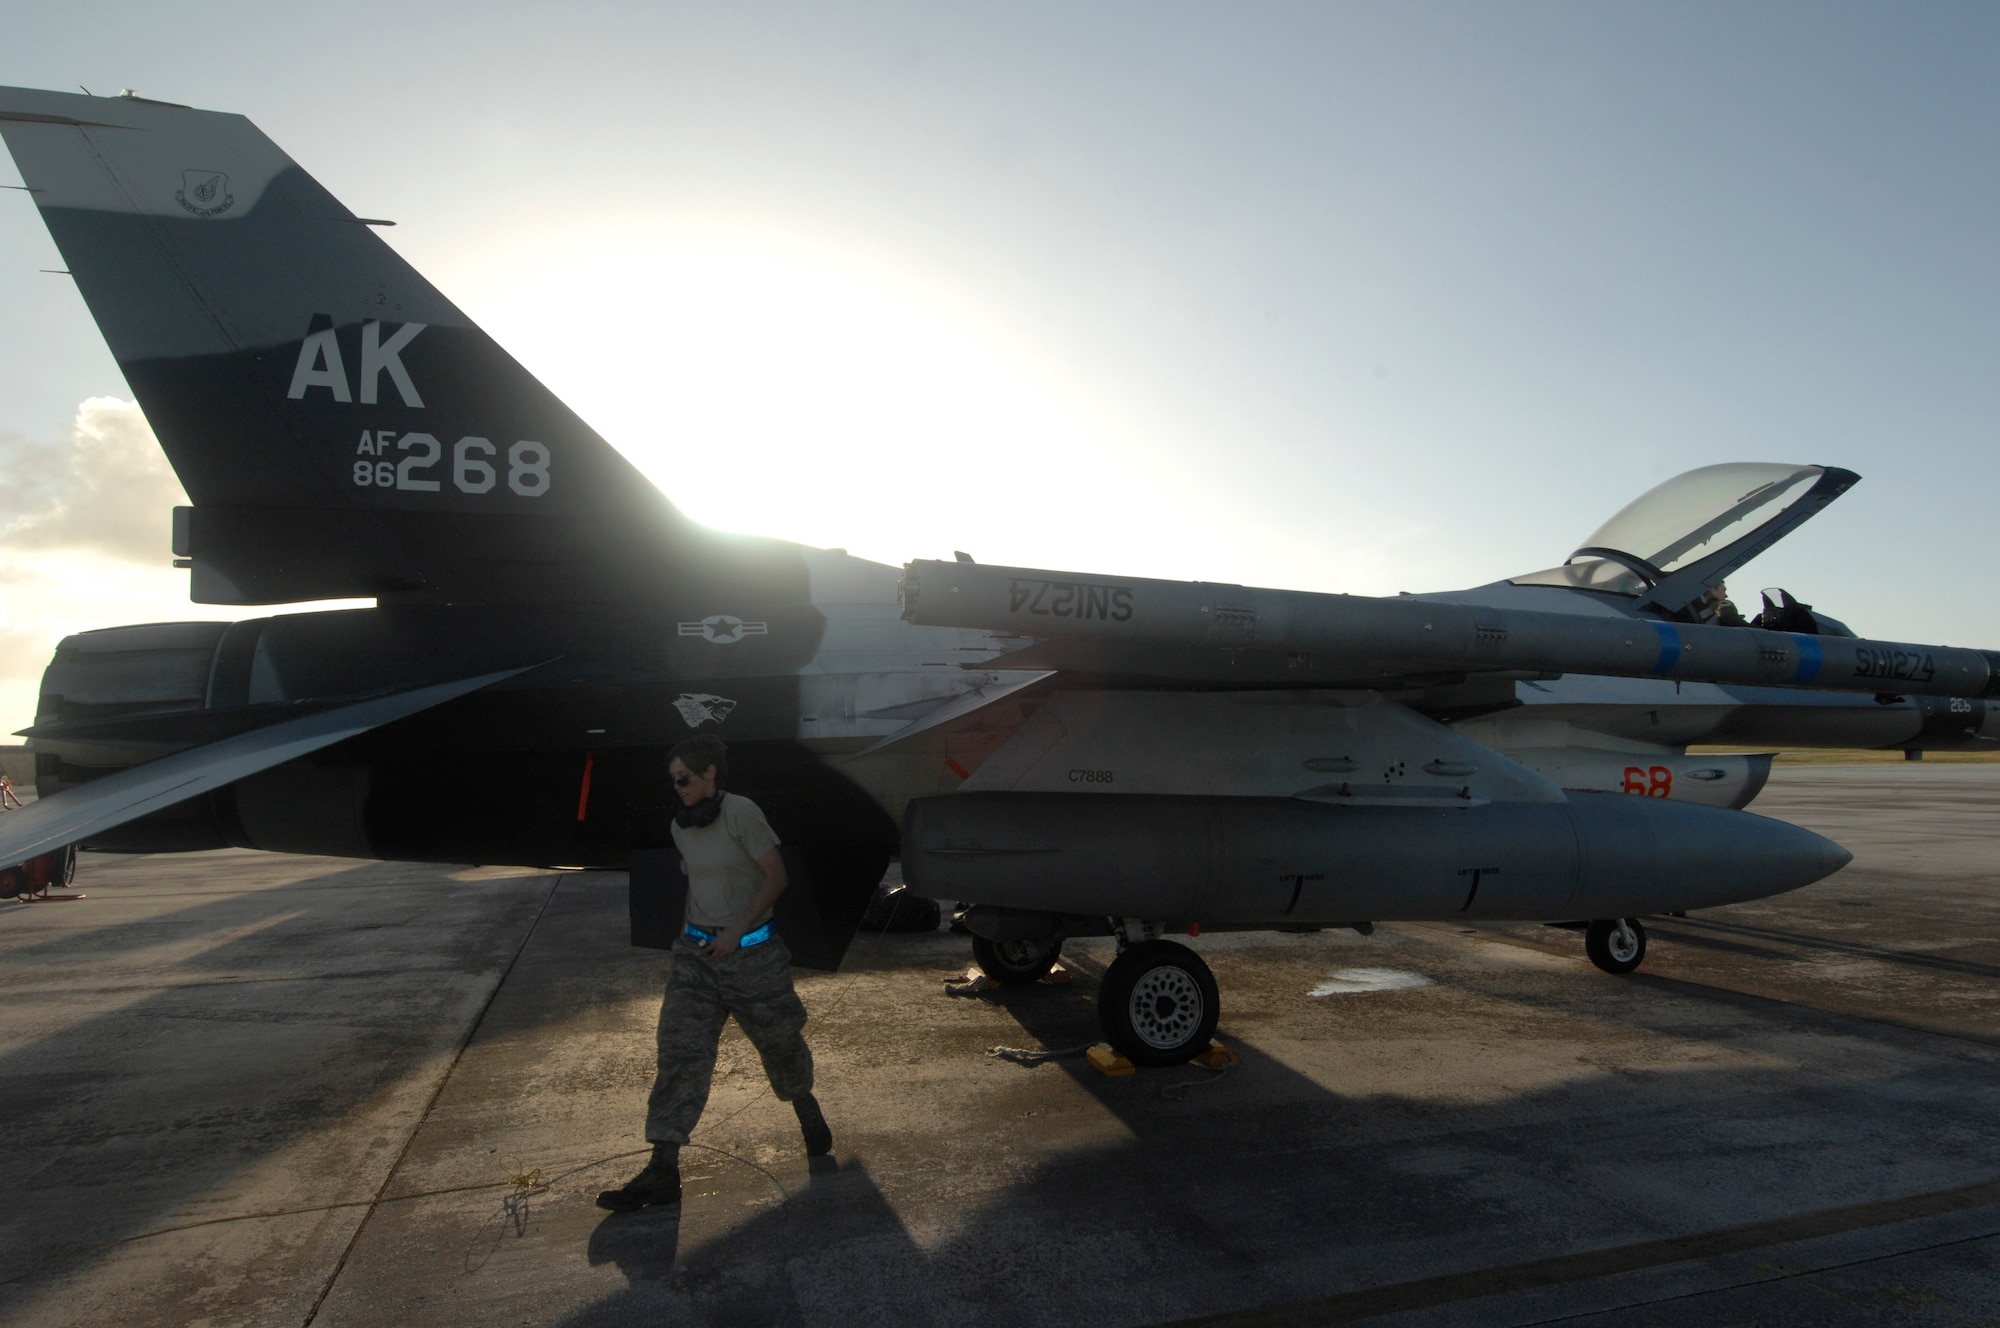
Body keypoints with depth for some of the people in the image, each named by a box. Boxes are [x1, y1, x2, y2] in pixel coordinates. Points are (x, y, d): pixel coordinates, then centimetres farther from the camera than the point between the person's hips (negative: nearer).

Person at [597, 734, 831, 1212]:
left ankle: (807, 1110, 40)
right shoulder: (681, 826, 6)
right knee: (679, 1052, -3)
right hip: (696, 955, 5)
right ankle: (663, 1168, 1)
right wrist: (691, 933, 17)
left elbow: (776, 875, -15)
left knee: (779, 1042, 12)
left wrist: (737, 931, -19)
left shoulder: (740, 814, -15)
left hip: (750, 953, -5)